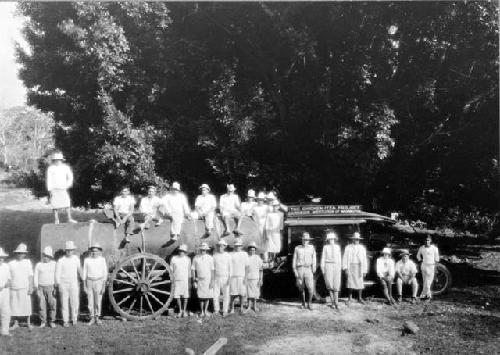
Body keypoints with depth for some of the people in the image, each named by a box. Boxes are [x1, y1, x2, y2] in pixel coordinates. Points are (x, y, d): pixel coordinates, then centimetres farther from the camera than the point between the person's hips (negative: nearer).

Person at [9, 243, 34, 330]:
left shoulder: (27, 262, 5)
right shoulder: (11, 263, 6)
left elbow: (30, 276, 3)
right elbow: (8, 277, 8)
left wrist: (30, 287, -4)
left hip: (24, 288, -1)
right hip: (13, 288, 1)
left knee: (26, 305, -1)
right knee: (14, 306, 2)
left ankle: (28, 323, 10)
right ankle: (15, 323, 14)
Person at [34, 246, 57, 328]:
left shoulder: (54, 264, 3)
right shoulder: (38, 265, 7)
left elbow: (57, 276, 2)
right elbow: (35, 277, 7)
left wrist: (56, 287, -5)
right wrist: (36, 289, 0)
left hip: (51, 287, -1)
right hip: (41, 288, 1)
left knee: (52, 304, -3)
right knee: (42, 305, 1)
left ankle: (52, 321, 7)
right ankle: (43, 322, 11)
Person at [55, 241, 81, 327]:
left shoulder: (76, 258, 3)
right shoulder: (61, 260, -6)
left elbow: (79, 270, 16)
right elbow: (57, 273, -7)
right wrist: (58, 285, -15)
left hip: (74, 283, 2)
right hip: (63, 284, -2)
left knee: (75, 302, -1)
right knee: (64, 303, 2)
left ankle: (74, 319, 16)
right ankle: (65, 321, 12)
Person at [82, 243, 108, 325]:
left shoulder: (102, 259, -7)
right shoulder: (87, 260, -5)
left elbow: (105, 273, -5)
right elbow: (84, 273, 1)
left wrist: (104, 286, -9)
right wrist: (84, 286, -2)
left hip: (99, 282, -1)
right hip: (89, 282, 1)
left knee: (98, 301, 3)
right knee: (90, 301, 4)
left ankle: (97, 317, 20)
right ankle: (92, 318, 17)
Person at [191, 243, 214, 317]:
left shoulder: (210, 258, 0)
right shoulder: (196, 258, 4)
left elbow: (212, 270, 0)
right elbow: (193, 269, 8)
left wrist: (211, 281, -5)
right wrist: (194, 279, 2)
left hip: (208, 279, 0)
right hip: (199, 280, 1)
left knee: (207, 296, 0)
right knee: (201, 296, -1)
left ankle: (206, 310, 14)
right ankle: (201, 311, 9)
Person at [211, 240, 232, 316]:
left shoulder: (228, 256, -2)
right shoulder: (214, 256, 4)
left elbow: (230, 268, -2)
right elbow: (213, 269, 8)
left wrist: (229, 278, -12)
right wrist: (212, 280, 5)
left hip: (225, 278, -2)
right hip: (217, 278, 2)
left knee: (226, 295, 0)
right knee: (215, 295, 0)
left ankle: (225, 311, 10)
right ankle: (216, 310, 15)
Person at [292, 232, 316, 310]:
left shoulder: (311, 248, 7)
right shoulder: (297, 248, 7)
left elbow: (314, 260, 7)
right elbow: (294, 260, 7)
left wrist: (313, 271, -1)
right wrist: (295, 271, -3)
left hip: (308, 269, -1)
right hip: (299, 269, 1)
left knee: (311, 288, -13)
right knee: (301, 288, 6)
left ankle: (309, 303, 3)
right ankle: (303, 303, 23)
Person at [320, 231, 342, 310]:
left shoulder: (337, 247, 9)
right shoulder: (325, 247, 2)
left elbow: (339, 258, 13)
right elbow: (323, 258, 2)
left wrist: (340, 268, 10)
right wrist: (322, 269, -3)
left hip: (336, 266, 2)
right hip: (328, 266, -2)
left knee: (336, 285, -1)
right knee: (330, 285, -6)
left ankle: (336, 303, 7)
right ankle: (333, 302, 10)